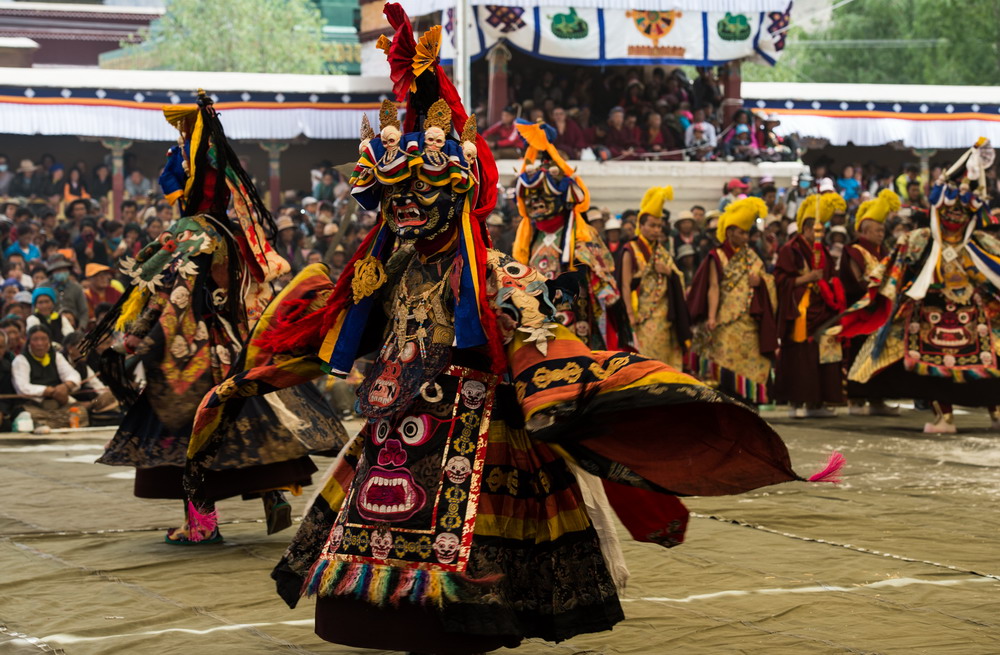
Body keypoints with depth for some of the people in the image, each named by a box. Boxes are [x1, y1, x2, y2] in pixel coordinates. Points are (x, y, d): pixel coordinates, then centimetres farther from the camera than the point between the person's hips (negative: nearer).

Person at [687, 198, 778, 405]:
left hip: (749, 323, 5)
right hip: (726, 322, -5)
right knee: (725, 365, -10)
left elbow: (767, 280, 21)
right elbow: (714, 287, -8)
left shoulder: (750, 256, 17)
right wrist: (711, 316, -19)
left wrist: (759, 280, -4)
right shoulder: (718, 256, 1)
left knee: (749, 364, 1)